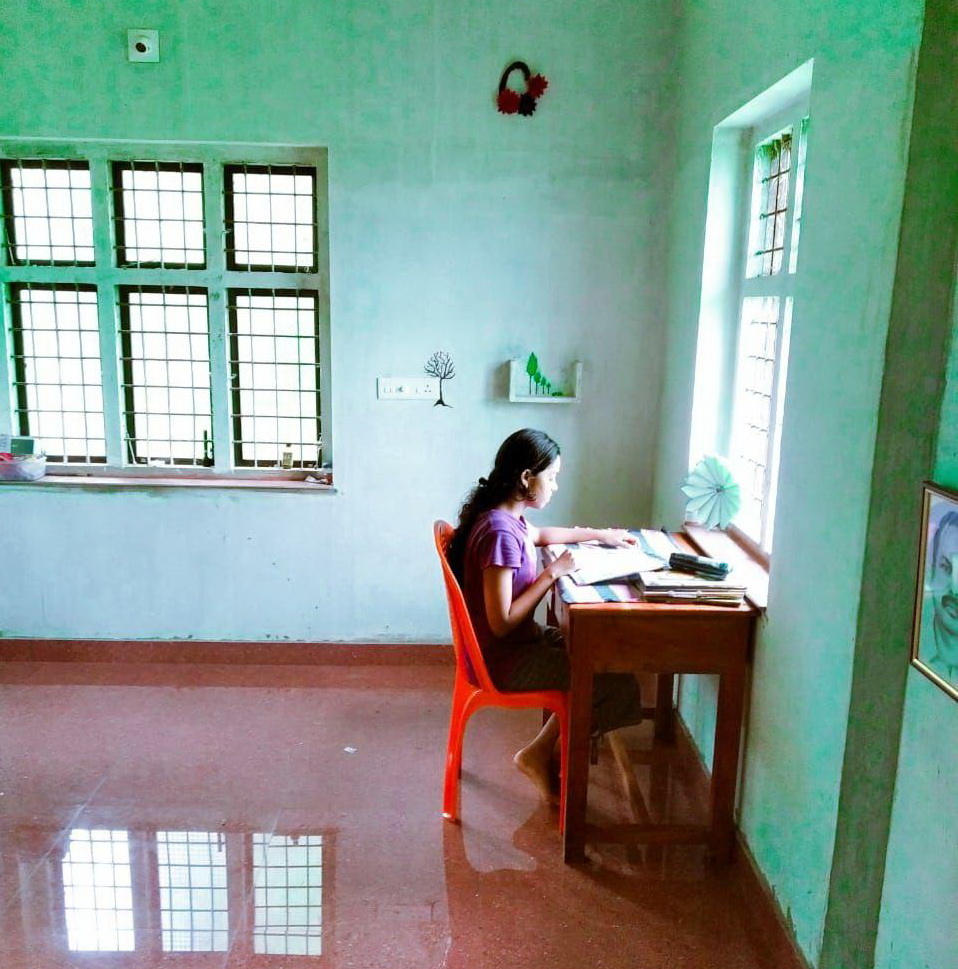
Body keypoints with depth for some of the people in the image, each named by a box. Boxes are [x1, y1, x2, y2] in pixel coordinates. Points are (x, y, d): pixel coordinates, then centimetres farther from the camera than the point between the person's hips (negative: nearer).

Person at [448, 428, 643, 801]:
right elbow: (502, 623, -27)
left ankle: (547, 751, 19)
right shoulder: (500, 534, -28)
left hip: (518, 640, 10)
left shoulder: (503, 516, 2)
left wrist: (600, 534, 26)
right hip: (504, 661, -10)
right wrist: (552, 573, -20)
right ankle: (538, 754, 9)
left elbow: (540, 535, 26)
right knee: (618, 685, -7)